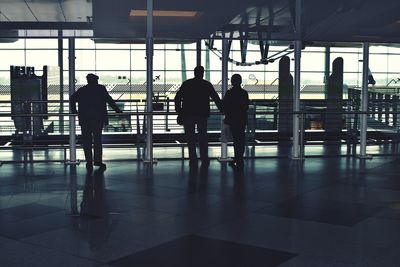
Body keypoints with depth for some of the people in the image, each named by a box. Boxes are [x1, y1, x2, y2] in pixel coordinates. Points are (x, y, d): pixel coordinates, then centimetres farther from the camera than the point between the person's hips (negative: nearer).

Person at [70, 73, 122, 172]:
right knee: (97, 139, 5)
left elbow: (72, 98, 9)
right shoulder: (101, 88, 4)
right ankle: (98, 160, 2)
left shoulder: (81, 90, 12)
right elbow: (109, 100, 2)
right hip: (98, 118, -2)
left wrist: (74, 111, 18)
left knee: (86, 141, 5)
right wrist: (118, 110, 9)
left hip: (84, 119, 2)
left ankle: (89, 162, 3)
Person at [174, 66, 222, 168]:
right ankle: (204, 161, 8)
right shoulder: (207, 85, 3)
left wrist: (179, 111, 8)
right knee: (203, 138, 10)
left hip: (187, 115, 0)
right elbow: (216, 98, 8)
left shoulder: (186, 84, 4)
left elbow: (177, 98, 2)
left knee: (190, 139, 5)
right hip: (202, 115, 0)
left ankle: (193, 161, 4)